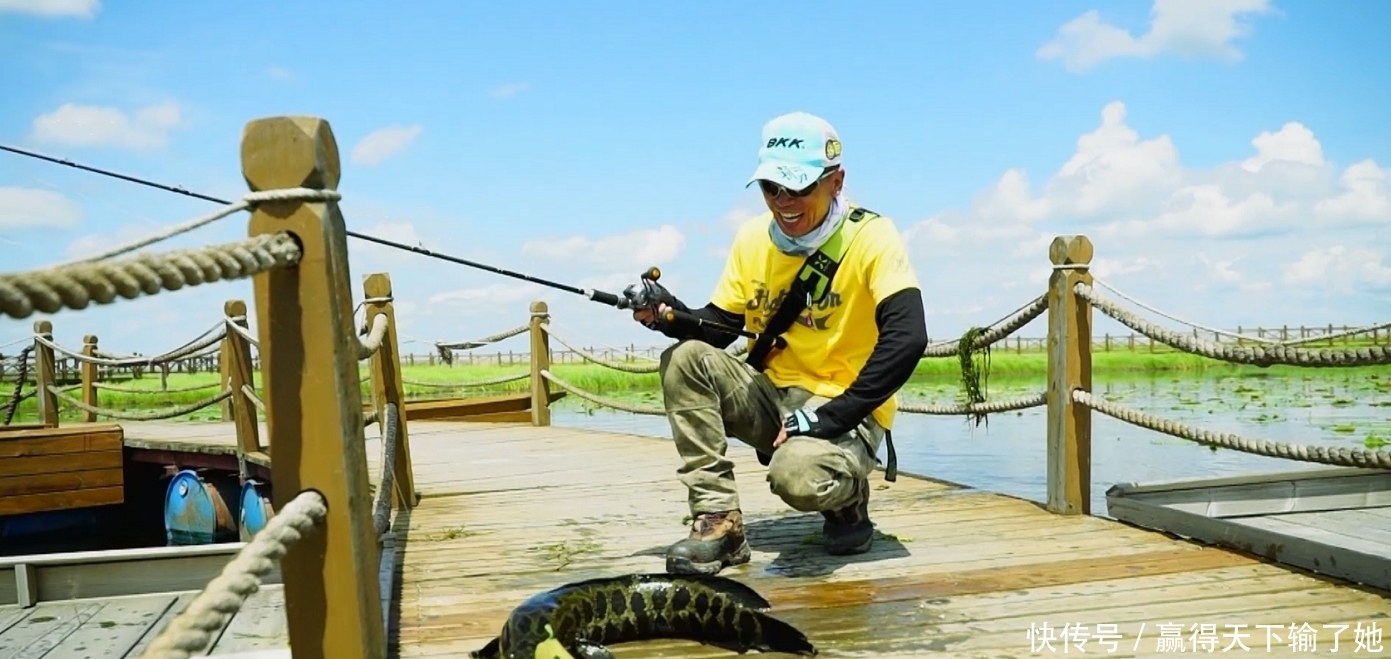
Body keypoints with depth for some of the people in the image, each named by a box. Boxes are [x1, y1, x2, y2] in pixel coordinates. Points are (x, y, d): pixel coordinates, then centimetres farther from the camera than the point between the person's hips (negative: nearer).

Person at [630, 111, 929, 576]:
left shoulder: (870, 237, -15)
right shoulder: (754, 238, 2)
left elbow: (906, 339, -25)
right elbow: (719, 326, 7)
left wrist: (830, 416, -27)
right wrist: (667, 314, -16)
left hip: (847, 413, -6)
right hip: (773, 396, 6)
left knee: (797, 475, -37)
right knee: (684, 360, -18)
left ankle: (847, 500, 3)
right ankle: (719, 520, -13)